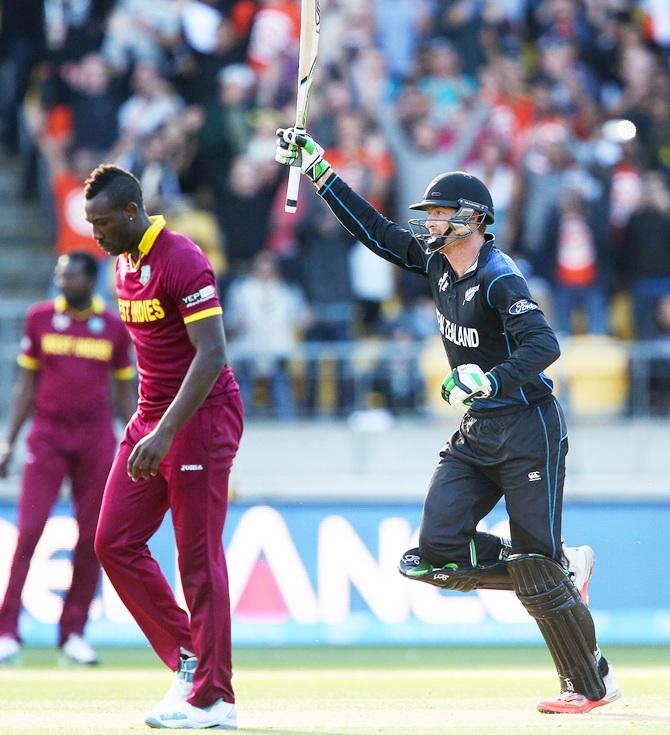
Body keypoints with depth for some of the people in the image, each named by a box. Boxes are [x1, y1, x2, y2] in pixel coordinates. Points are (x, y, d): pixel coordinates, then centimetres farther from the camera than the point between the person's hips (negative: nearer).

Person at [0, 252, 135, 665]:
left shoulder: (113, 327, 5)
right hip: (48, 434, -1)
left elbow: (124, 394, 12)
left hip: (97, 437, 1)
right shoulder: (40, 318, 5)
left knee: (92, 537, 0)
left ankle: (74, 633, 8)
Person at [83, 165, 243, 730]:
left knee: (199, 560, -6)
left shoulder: (182, 261, -17)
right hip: (151, 417, 9)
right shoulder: (125, 263, 11)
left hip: (201, 416, -9)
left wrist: (166, 432, -29)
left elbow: (211, 355, -24)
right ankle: (188, 658, 11)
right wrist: (149, 426, 19)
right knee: (115, 542, 3)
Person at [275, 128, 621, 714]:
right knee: (436, 552, -7)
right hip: (475, 435, 8)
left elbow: (544, 346, -29)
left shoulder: (499, 279, -17)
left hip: (528, 430, -8)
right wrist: (318, 170, 14)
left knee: (536, 574, -9)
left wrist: (489, 381, -41)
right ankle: (563, 566, 12)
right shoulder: (435, 260, 7)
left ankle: (594, 685, 8)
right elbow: (377, 231, 16)